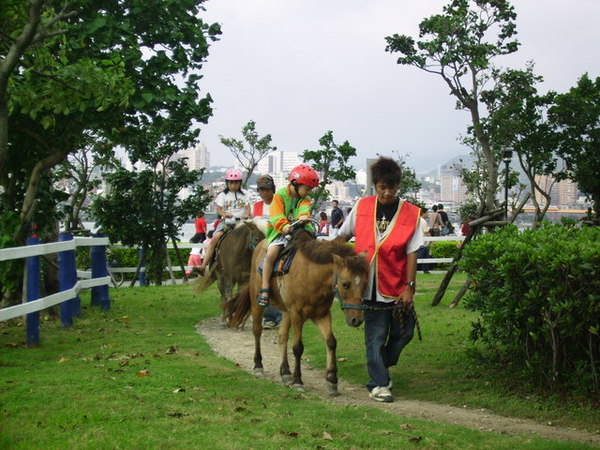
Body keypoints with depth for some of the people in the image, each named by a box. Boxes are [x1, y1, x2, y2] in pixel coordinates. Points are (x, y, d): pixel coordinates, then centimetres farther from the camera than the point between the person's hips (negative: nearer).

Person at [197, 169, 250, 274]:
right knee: (215, 238, -21)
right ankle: (204, 266, -25)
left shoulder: (243, 194, 12)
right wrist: (225, 214, -21)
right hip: (227, 222, -1)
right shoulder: (223, 195, 8)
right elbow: (218, 210, 1)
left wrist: (247, 214, -14)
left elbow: (248, 206, 9)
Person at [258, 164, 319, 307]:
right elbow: (276, 215, -17)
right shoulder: (280, 195, -2)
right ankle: (264, 290, -21)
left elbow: (304, 209, -15)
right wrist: (283, 226, -36)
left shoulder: (305, 199, 9)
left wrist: (304, 216, -39)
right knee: (271, 253, -26)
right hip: (280, 232, -4)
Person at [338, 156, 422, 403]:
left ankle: (382, 366, 34)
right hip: (370, 287, -1)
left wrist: (409, 286, -10)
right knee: (376, 335, 0)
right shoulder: (361, 208, 0)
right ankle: (379, 384, 9)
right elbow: (342, 238, 12)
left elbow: (412, 253, -5)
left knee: (404, 332, 8)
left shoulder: (411, 214, -4)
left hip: (397, 288, 1)